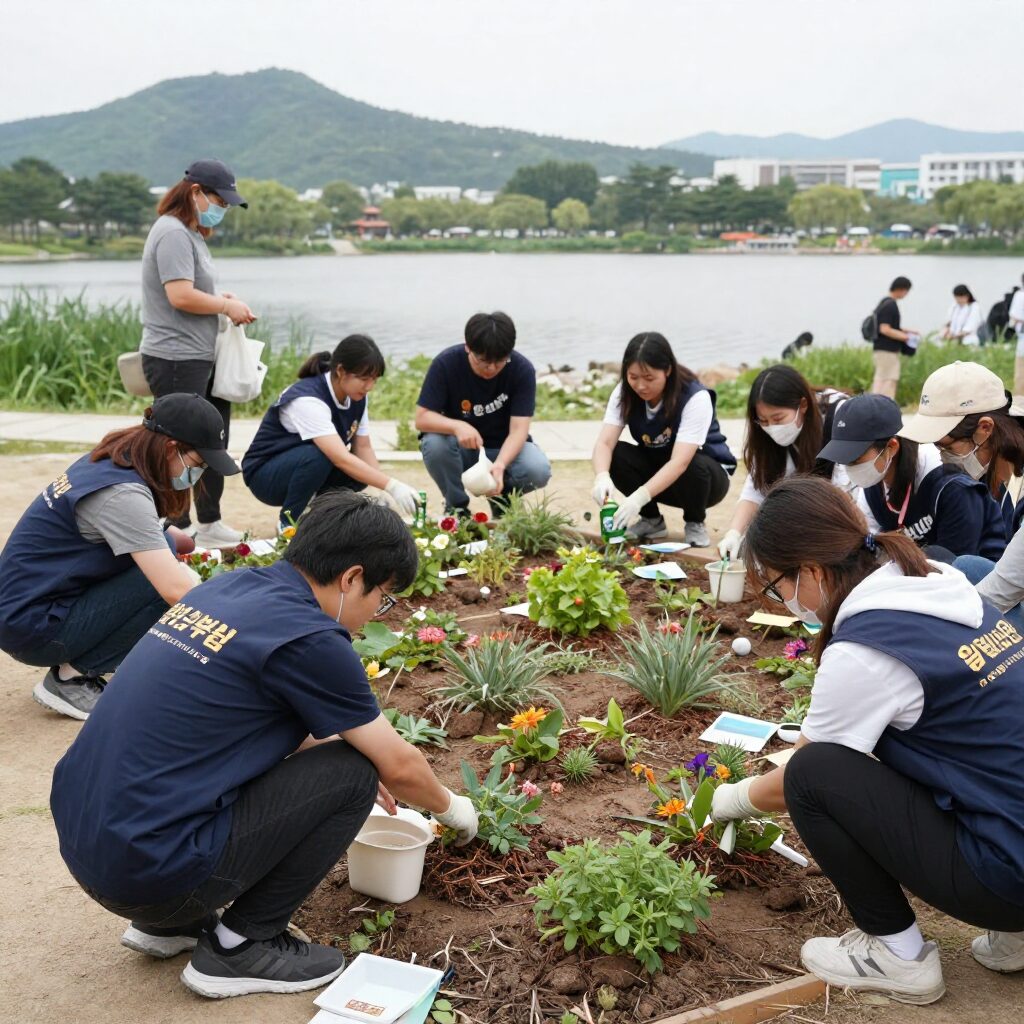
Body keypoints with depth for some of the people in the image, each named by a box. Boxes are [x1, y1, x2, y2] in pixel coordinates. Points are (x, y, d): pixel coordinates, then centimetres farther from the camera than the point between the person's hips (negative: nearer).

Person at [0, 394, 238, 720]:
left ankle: (78, 662, 6)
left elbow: (145, 533, 22)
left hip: (32, 595, 9)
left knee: (162, 549, 2)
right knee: (165, 581, -21)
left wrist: (195, 545, 5)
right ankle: (69, 678, -7)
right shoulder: (121, 494, -25)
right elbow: (178, 590, -31)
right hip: (32, 627, -9)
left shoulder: (112, 461, 3)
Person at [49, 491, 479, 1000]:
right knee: (352, 772, -2)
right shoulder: (307, 637, -14)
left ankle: (165, 923, 22)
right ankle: (241, 947, 6)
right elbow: (398, 766, 0)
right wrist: (451, 807, 19)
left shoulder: (228, 586, 9)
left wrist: (355, 749, 34)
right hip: (148, 870, -9)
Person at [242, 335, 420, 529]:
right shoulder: (308, 399, -31)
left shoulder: (358, 398, -7)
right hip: (265, 475, -7)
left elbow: (363, 448, -3)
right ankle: (288, 522, -14)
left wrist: (383, 493, -19)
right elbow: (341, 458, -40)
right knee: (318, 455, -35)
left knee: (359, 471, -18)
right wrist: (392, 486, -46)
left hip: (309, 469, 7)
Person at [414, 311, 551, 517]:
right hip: (460, 448, 0)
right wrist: (457, 426, -42)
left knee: (539, 471, -30)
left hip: (504, 449, 0)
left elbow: (518, 429, -23)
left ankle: (502, 497, 6)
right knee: (434, 444, -33)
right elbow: (422, 418, -21)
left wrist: (500, 464, -43)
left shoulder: (522, 369, -19)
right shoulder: (445, 364, -19)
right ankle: (456, 506, -4)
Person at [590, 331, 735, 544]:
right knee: (614, 455, -24)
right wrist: (602, 477, -49)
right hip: (656, 470, 4)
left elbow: (680, 462, -39)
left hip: (708, 472, -4)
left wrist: (639, 497, -52)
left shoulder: (696, 397, -29)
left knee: (694, 467, -38)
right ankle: (651, 520, -1)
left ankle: (695, 523, -6)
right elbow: (604, 443, -26)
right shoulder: (624, 393, -16)